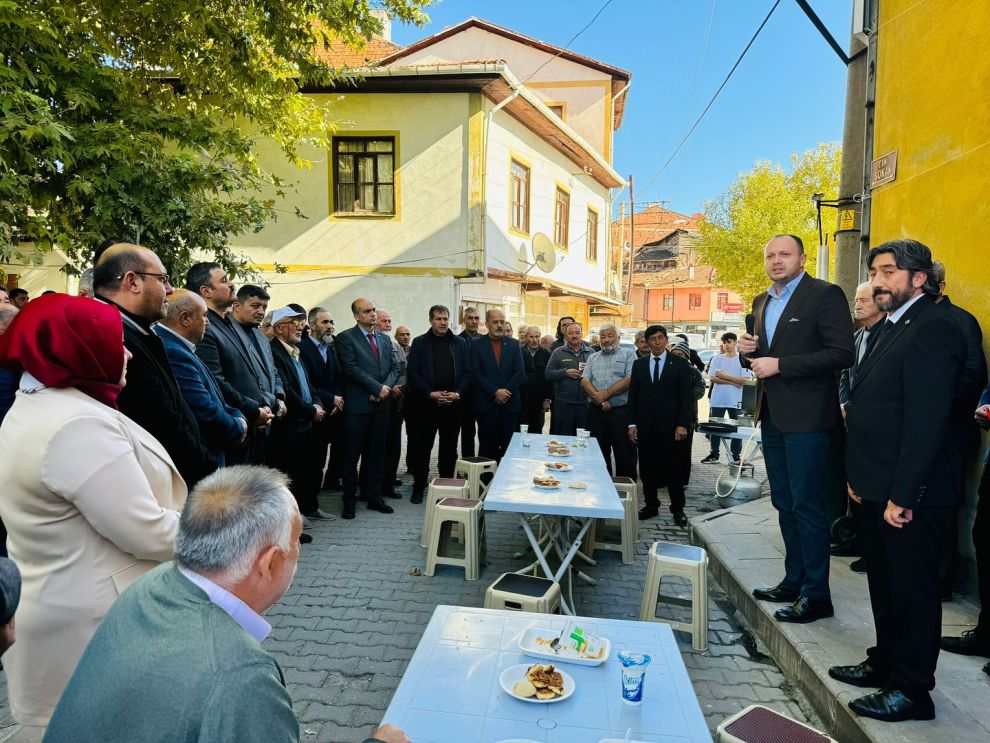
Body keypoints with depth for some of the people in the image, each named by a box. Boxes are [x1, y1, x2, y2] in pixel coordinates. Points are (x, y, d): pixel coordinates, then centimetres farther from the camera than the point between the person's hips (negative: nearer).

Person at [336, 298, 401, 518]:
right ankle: (349, 501, 15)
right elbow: (351, 369, -14)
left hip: (381, 404, 5)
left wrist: (386, 387, -8)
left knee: (376, 455, 12)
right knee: (352, 456, 3)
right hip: (357, 405, -5)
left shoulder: (385, 339, 15)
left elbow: (395, 367, 11)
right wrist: (378, 388, -14)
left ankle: (374, 498, 22)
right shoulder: (346, 338, -4)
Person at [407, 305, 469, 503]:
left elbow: (467, 372, 6)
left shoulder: (461, 343, 9)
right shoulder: (419, 343, 4)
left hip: (453, 404, 2)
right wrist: (430, 393, -12)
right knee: (423, 446, 4)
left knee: (449, 447, 8)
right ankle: (419, 487, 15)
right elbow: (413, 372, -2)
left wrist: (458, 393, -9)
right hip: (426, 403, -2)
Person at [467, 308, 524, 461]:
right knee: (487, 446, 3)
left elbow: (519, 372, 3)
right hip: (486, 404, -2)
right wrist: (495, 392, -13)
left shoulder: (514, 344, 10)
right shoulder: (476, 344, 4)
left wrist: (505, 391, -9)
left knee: (508, 447, 1)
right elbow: (476, 373, -5)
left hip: (510, 403, 2)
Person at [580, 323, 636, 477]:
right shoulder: (593, 358, 16)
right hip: (596, 412, 4)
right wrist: (599, 399, -12)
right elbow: (584, 381, 4)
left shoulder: (629, 354, 3)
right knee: (599, 454, 11)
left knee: (625, 454, -1)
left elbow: (629, 380, -9)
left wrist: (606, 394, -12)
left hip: (621, 411, -4)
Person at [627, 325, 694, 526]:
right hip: (645, 425, 3)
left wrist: (683, 424, -9)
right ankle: (651, 505, 20)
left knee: (672, 468, 1)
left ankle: (678, 509, 15)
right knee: (647, 468, 7)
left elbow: (686, 397, -1)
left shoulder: (680, 364, 1)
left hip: (669, 425, -2)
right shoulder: (638, 364, 8)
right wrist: (632, 423, 1)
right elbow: (633, 395, 8)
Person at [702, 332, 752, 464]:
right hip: (718, 399, 1)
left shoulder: (743, 360, 0)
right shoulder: (717, 358, 4)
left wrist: (725, 376, -12)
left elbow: (745, 380, -10)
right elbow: (712, 378, -6)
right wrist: (733, 382, -10)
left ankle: (736, 455, 16)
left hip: (736, 401, -1)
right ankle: (713, 453, 16)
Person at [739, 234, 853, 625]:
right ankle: (794, 581, 27)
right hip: (773, 415, 8)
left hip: (806, 416, -8)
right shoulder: (762, 302, 15)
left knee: (807, 504, -2)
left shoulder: (825, 295, -8)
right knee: (785, 503, 14)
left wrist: (779, 365, -20)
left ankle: (815, 594, 11)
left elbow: (842, 353, -16)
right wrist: (750, 349, 2)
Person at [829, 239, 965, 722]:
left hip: (912, 493, -9)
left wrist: (901, 495, -22)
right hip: (880, 488, 9)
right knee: (884, 584, 20)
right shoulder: (894, 327, 15)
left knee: (912, 590, 5)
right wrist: (861, 477, 14)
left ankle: (912, 690, 20)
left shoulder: (933, 328, -16)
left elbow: (927, 420, -22)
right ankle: (885, 663, 35)